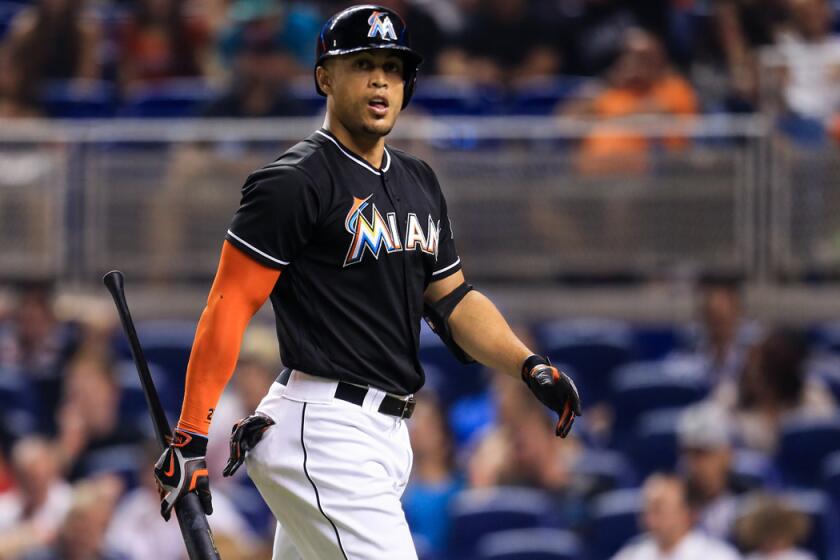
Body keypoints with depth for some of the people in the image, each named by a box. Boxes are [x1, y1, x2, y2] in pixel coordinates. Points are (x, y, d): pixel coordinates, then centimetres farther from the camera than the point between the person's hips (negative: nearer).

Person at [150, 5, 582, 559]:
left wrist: (531, 366, 4)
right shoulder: (296, 181, -9)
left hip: (387, 432, 9)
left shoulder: (418, 182, 17)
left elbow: (453, 299, 21)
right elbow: (229, 307, -13)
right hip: (324, 432, -9)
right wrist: (191, 436, -19)